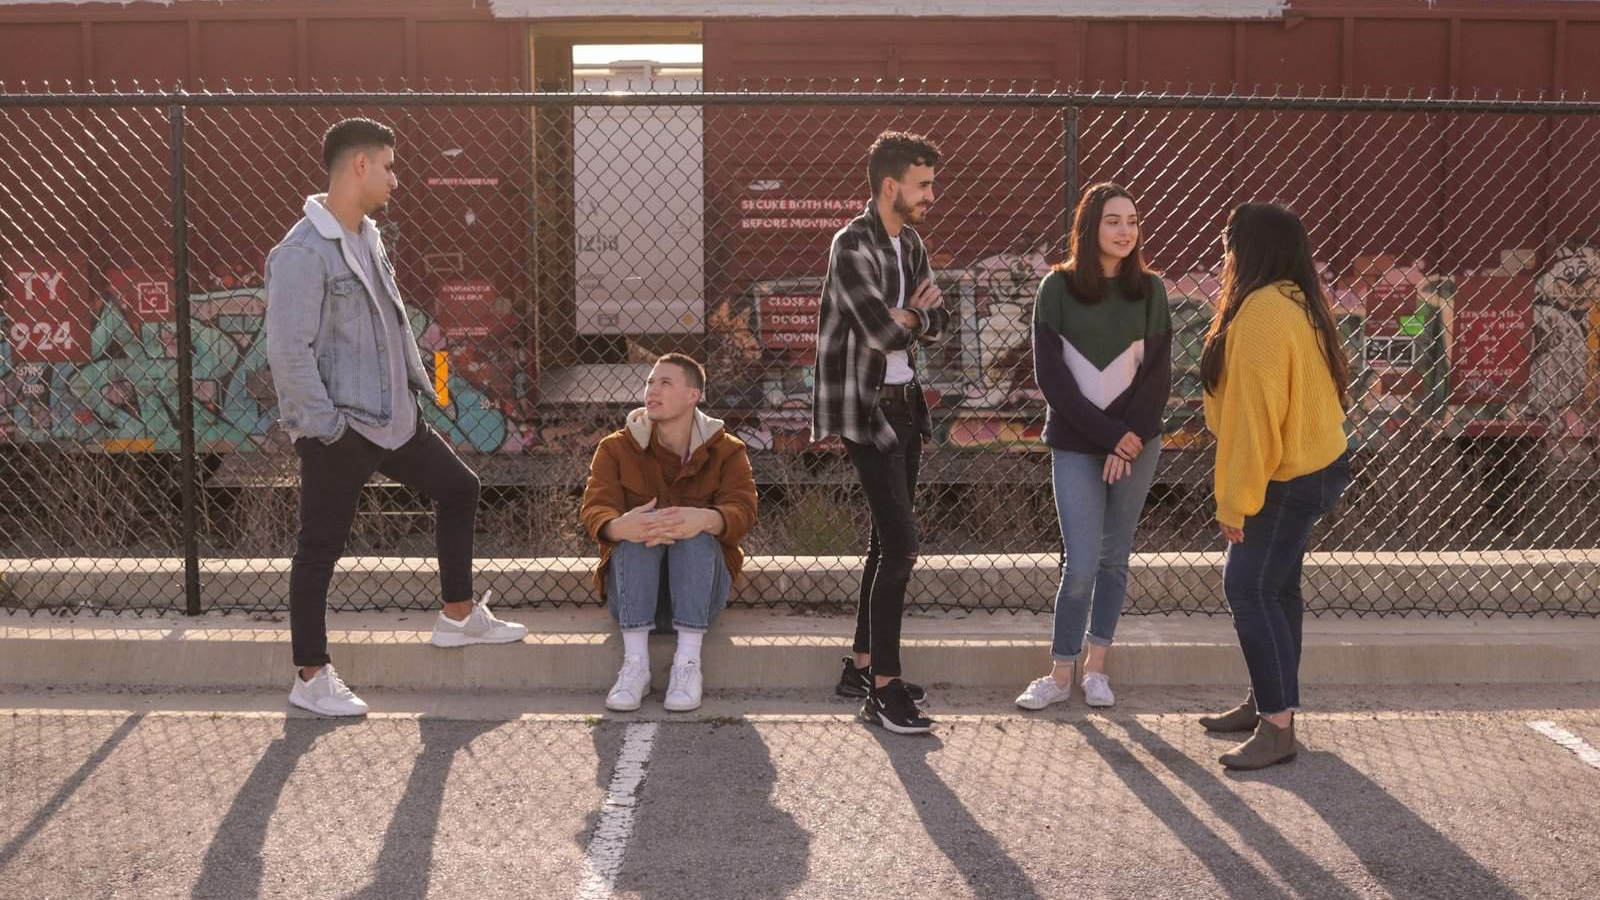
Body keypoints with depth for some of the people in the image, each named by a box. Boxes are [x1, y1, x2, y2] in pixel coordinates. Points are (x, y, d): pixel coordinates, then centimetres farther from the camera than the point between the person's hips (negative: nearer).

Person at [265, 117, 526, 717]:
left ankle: (459, 616, 31)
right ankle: (311, 678, 14)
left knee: (458, 488, 17)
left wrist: (417, 384, 15)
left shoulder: (369, 237, 11)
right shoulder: (303, 253, -19)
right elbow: (287, 351, -22)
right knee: (320, 549, 2)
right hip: (338, 430, -9)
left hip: (393, 416, 9)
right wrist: (324, 426, -21)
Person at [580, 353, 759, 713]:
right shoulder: (617, 448, 3)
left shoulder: (726, 451, 2)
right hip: (633, 587, 1)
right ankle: (635, 663, -36)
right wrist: (618, 526, -40)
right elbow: (594, 509, -13)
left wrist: (705, 520, -41)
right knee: (635, 534, -30)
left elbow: (742, 511, -16)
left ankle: (688, 662, -35)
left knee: (697, 534, -31)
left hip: (701, 586, 0)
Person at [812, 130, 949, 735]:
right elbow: (883, 331, -24)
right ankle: (883, 690, -6)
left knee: (888, 539, 14)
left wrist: (904, 316, -11)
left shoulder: (909, 243, 13)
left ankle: (862, 666, 25)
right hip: (864, 409, -9)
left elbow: (937, 324, 10)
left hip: (903, 402, 9)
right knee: (900, 542, -12)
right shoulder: (853, 244, -15)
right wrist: (917, 310, -3)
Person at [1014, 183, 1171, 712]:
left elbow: (1158, 373, 1)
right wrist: (1110, 434, -12)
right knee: (1081, 563, -7)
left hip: (1136, 443, 2)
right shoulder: (1059, 288, -3)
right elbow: (1050, 375, -8)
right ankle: (1061, 674, 6)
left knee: (1115, 557, 8)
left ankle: (1096, 666, 20)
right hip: (1076, 445, -2)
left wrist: (1132, 438, -12)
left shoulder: (1149, 290, 3)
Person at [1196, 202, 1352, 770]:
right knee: (1274, 588, 17)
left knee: (1249, 590, -10)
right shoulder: (1295, 302, 10)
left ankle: (1278, 727, -7)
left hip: (1289, 480, -10)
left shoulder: (1263, 312, -22)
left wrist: (1235, 502, -20)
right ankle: (1266, 702, 27)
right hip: (1314, 463, 10)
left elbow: (1254, 415, -24)